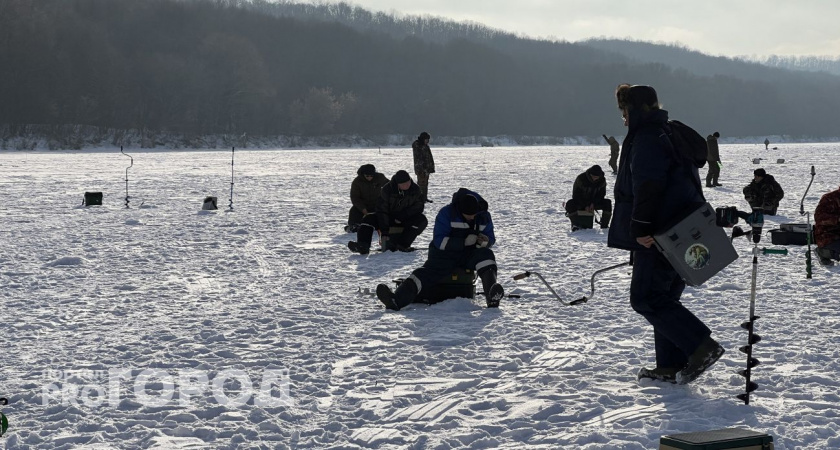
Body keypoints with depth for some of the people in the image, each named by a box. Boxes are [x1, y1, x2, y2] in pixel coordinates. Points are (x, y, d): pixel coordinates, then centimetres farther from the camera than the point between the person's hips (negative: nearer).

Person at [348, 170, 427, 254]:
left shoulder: (415, 189, -11)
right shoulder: (386, 190, -17)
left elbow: (419, 206, -6)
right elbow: (382, 210, -19)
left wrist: (402, 216, -20)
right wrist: (384, 232, -27)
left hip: (406, 220, 0)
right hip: (388, 218, 0)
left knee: (422, 220, -30)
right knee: (369, 218, -23)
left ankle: (401, 245, -43)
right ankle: (363, 246, -43)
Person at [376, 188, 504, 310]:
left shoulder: (484, 216, 1)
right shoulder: (446, 213, -10)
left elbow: (491, 239, 9)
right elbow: (439, 241, -15)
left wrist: (485, 242, -17)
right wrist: (464, 242, -26)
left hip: (470, 255, 2)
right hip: (446, 254, -2)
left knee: (486, 255, -30)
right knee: (429, 271, -28)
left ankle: (492, 297, -53)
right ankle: (396, 300, -51)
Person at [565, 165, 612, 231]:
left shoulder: (602, 180, -7)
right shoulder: (581, 178, -18)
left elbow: (601, 194, -1)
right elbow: (576, 195, -14)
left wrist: (593, 204, -19)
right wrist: (585, 206, -23)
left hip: (594, 202, 3)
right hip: (580, 202, -3)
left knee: (608, 203, -22)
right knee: (570, 204, -35)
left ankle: (604, 225, -15)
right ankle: (575, 225, -19)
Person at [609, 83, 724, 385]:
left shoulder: (646, 138, -12)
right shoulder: (671, 135, 21)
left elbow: (647, 188, -24)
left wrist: (641, 229, -24)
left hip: (660, 236, -10)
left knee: (645, 298, -8)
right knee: (664, 298, 14)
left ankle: (702, 347, -15)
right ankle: (671, 366, 14)